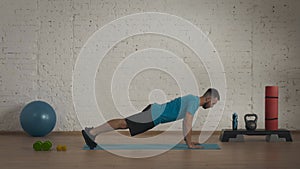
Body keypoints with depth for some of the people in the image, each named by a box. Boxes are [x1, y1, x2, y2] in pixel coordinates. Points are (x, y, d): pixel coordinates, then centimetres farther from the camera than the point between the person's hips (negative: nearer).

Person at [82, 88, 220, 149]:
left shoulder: (193, 100, 16)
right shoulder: (194, 102, -15)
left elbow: (186, 122, 25)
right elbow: (187, 122, -23)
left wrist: (189, 140, 23)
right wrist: (189, 143, -17)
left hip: (155, 112, 9)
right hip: (154, 115, -9)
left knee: (125, 124, 10)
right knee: (123, 123, -12)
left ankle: (93, 132, 12)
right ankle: (91, 132, -14)